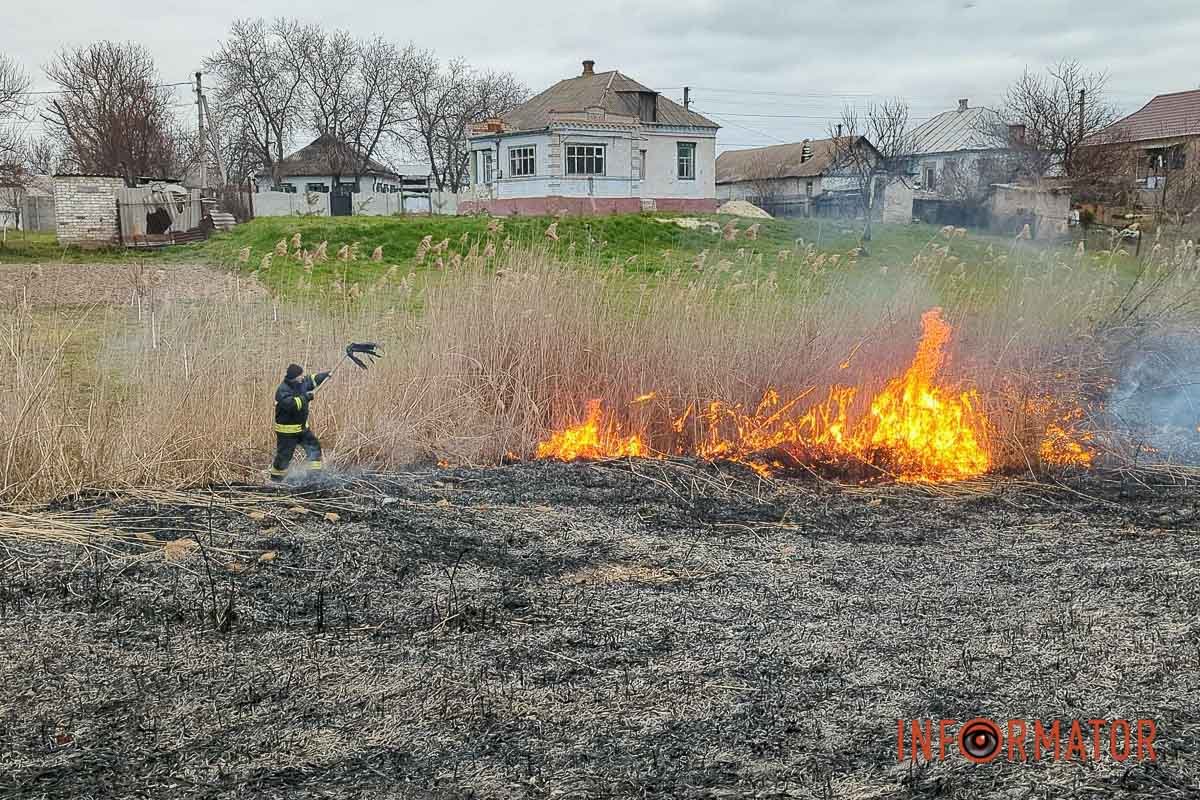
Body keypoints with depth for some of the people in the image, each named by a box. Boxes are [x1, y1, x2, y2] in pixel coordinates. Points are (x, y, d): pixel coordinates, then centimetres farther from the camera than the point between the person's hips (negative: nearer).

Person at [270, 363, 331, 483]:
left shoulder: (301, 383, 1)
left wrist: (326, 374, 18)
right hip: (287, 430, -8)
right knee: (284, 456, -1)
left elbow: (312, 379, 20)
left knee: (314, 447, 8)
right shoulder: (283, 390, -24)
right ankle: (275, 480, 14)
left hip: (302, 427, 8)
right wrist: (305, 397, -33)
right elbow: (291, 405, -39)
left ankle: (315, 473, 17)